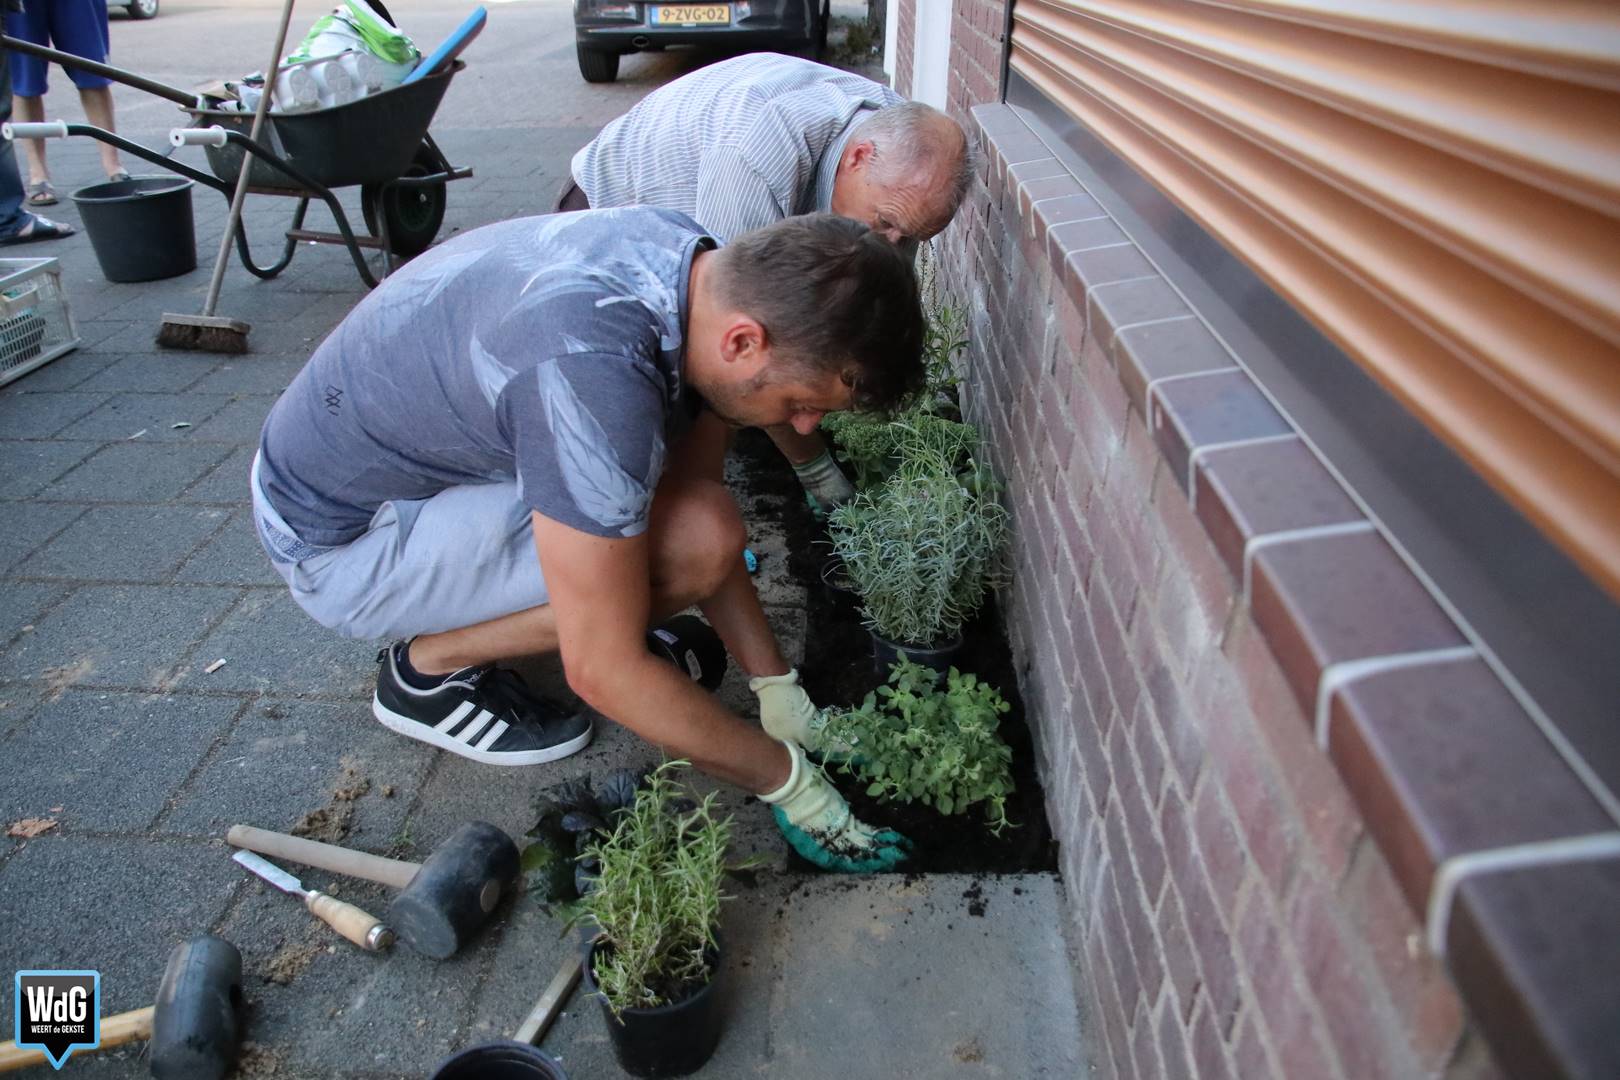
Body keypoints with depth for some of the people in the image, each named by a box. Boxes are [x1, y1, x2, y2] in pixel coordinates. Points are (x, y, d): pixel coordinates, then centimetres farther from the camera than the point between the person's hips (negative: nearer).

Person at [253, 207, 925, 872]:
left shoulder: (702, 265, -10)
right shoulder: (594, 377, -37)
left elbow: (693, 490, 0)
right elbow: (604, 672, -29)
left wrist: (779, 691, -1)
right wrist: (786, 778, -16)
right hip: (334, 539, -8)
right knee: (697, 542, -24)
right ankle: (432, 668, -3)